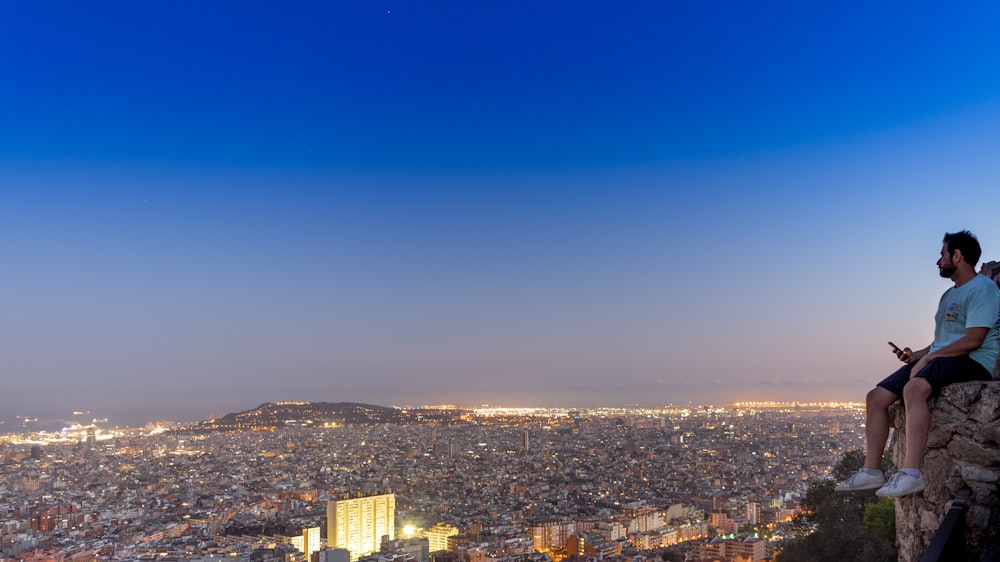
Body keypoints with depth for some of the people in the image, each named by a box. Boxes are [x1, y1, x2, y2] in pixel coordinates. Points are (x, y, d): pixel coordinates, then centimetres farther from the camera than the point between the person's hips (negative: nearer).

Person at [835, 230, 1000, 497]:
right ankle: (872, 470, -4)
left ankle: (911, 472, -40)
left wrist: (928, 357, -17)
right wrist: (917, 354, 6)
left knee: (914, 387, -38)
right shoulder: (949, 294, 25)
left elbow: (973, 340, -18)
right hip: (939, 359, 10)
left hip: (973, 362, -10)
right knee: (876, 397, -5)